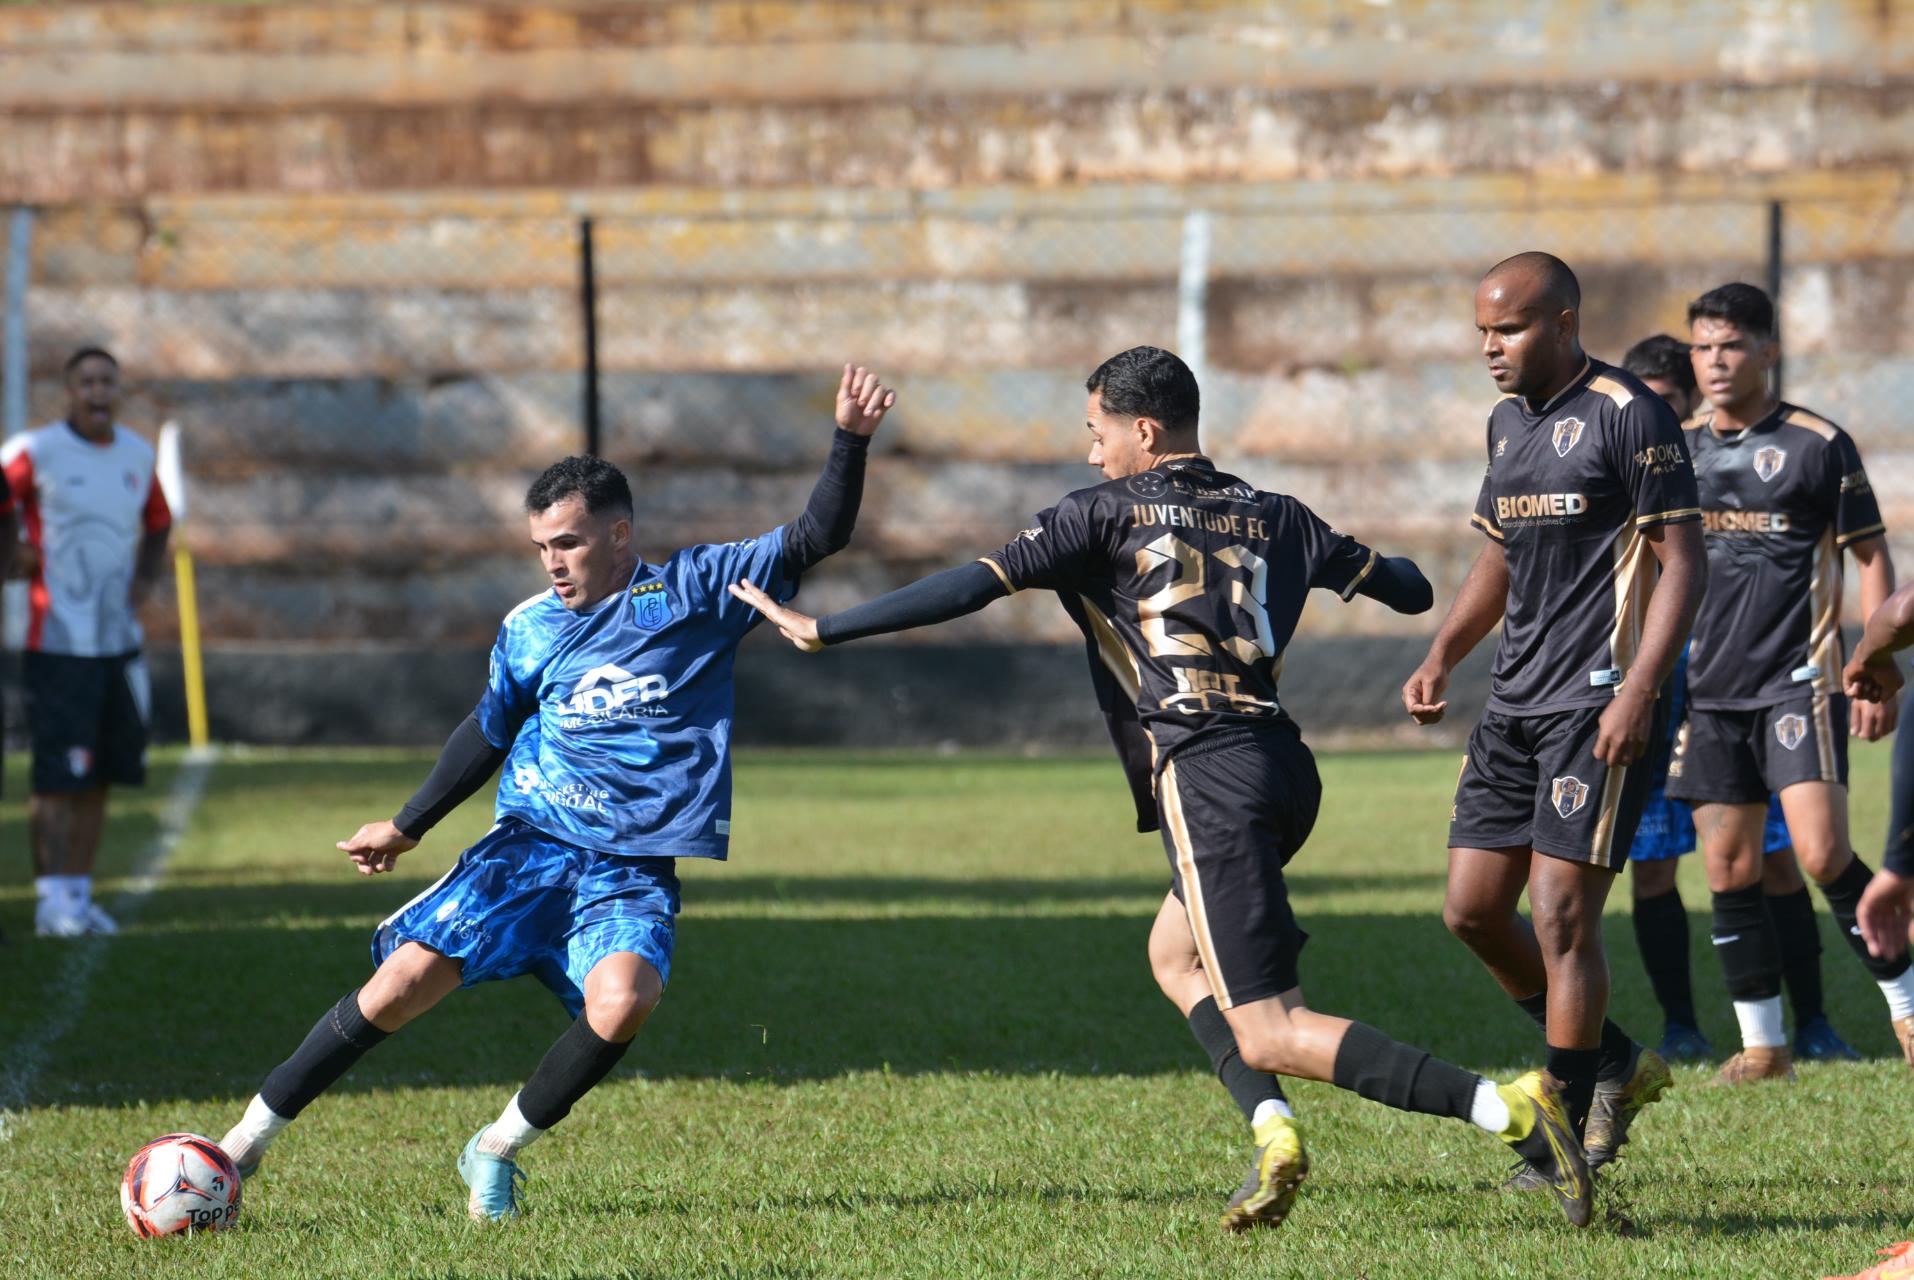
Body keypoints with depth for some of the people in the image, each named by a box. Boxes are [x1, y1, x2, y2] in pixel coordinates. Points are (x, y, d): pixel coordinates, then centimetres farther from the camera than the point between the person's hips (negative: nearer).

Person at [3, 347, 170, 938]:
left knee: (101, 775, 8)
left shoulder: (138, 456, 10)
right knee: (57, 774, -8)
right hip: (58, 640, -6)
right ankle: (52, 899, -5)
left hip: (118, 640, 6)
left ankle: (79, 892, 16)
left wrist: (141, 589, 11)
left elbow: (157, 528, 24)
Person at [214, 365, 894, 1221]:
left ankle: (497, 1151, -7)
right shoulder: (529, 631, 9)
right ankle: (246, 1142, -4)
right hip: (528, 850, 2)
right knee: (404, 981, -15)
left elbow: (815, 539, -1)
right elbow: (489, 734, 24)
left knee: (621, 1003, -31)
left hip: (631, 875, -2)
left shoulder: (695, 593, 2)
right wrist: (407, 829, 29)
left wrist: (849, 443, -15)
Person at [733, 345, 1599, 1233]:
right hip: (1285, 766, 7)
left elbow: (978, 584, -5)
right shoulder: (1272, 517, 17)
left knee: (1270, 1035, -8)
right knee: (1176, 956, 28)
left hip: (1206, 775, -7)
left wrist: (821, 631, 0)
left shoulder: (1105, 514, 2)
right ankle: (1273, 1130, 6)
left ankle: (1504, 1111, -23)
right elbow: (1409, 590, 23)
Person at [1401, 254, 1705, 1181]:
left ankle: (1569, 1135, 1)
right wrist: (1441, 659, 13)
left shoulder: (1628, 416, -10)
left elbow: (1683, 565, -12)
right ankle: (1615, 1064, 23)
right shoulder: (1507, 419, 15)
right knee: (1472, 910, 6)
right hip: (1514, 704, 9)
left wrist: (1637, 693, -21)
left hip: (1597, 705, -9)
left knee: (1561, 918, -9)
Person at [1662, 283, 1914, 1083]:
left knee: (1822, 853, -15)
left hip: (1798, 679, -5)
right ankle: (1763, 1045, 12)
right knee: (1728, 871, 3)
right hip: (1710, 686, 5)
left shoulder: (1819, 445, -3)